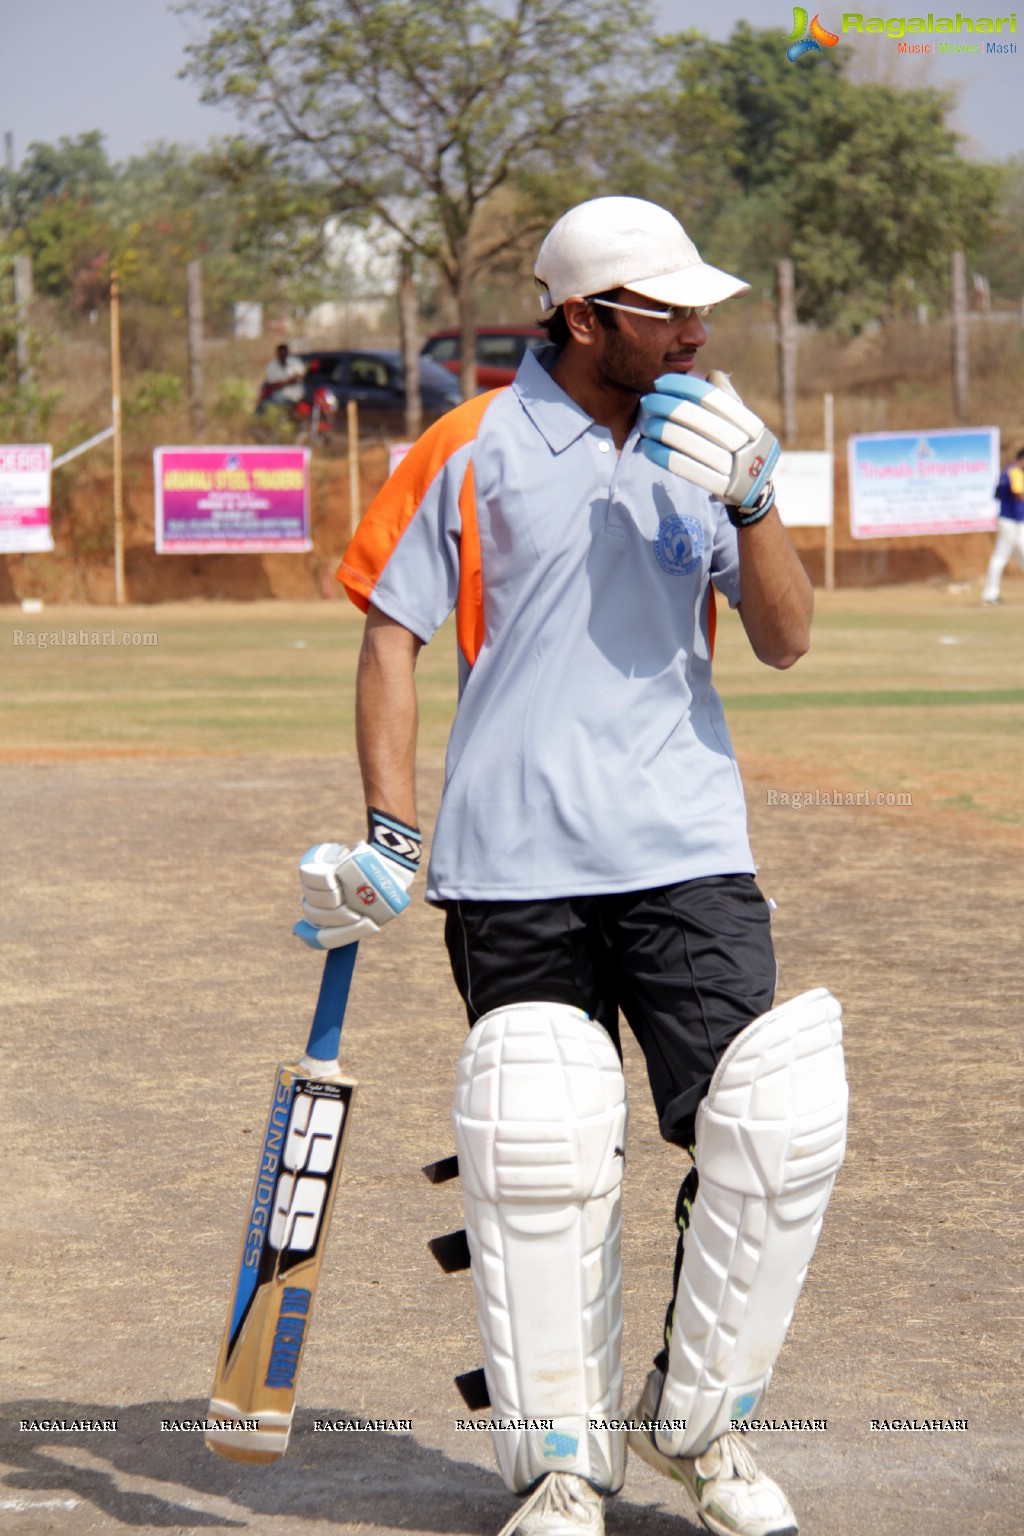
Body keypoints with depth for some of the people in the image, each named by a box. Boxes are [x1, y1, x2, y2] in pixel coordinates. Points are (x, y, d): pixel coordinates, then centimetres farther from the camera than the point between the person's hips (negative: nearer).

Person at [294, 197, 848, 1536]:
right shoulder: (474, 450, 0)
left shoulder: (705, 445, 11)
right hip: (513, 866, -3)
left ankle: (697, 1425, 12)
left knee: (777, 1126, -8)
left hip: (689, 857, 3)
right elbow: (392, 633, 3)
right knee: (539, 1157, -4)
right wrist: (389, 831, -6)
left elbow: (787, 642, 3)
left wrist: (750, 501, -13)